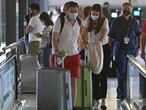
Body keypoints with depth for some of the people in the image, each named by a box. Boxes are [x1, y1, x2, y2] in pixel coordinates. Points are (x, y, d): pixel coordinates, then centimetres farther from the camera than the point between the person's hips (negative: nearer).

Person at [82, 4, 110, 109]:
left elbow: (104, 34, -20)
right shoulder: (88, 20, 1)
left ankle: (103, 100, 4)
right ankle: (97, 100, 4)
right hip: (92, 49, 3)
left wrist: (98, 43, -37)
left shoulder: (104, 20, -9)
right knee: (94, 76, 1)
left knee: (103, 75, 0)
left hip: (104, 48, -3)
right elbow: (84, 33, -7)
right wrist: (85, 42, -27)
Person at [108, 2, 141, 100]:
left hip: (132, 50, 3)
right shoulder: (116, 22, 2)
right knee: (121, 71, -7)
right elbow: (110, 36, 2)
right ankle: (121, 93, -3)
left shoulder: (134, 22, 10)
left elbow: (138, 34, 21)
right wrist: (111, 48, -5)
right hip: (120, 50, -3)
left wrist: (138, 46, 11)